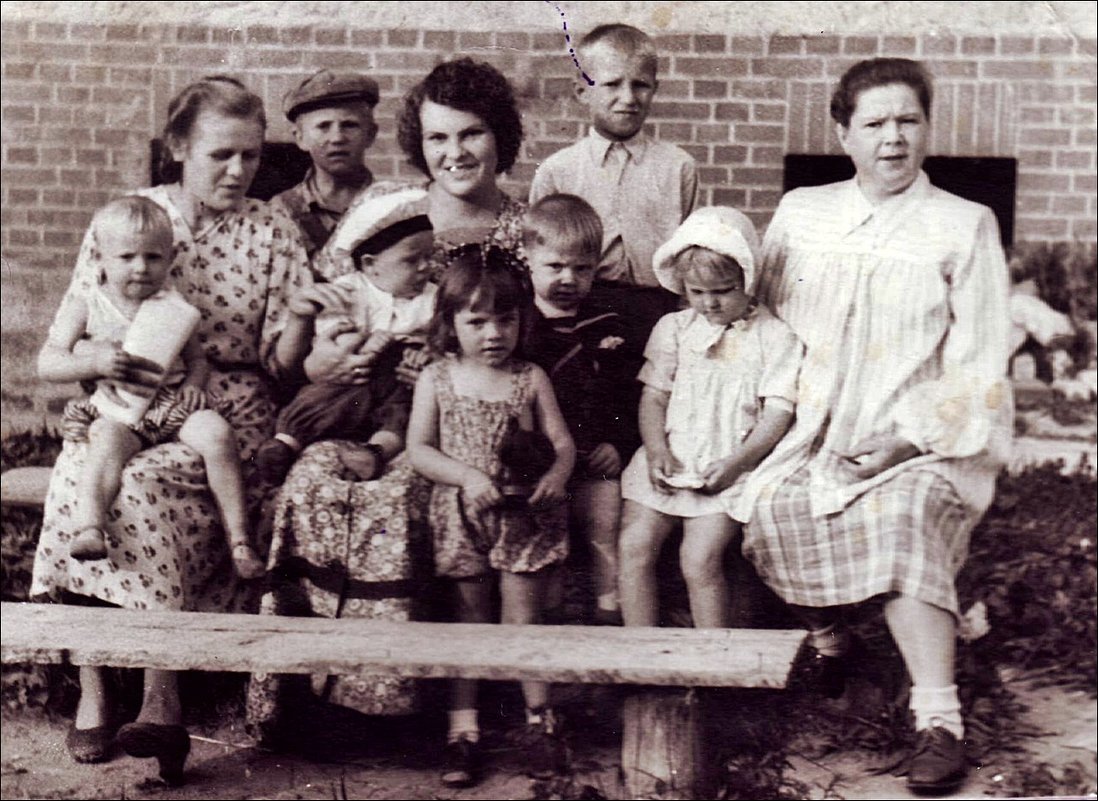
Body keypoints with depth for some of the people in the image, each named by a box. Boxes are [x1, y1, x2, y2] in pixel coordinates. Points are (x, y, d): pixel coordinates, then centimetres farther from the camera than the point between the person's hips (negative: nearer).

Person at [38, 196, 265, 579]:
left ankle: (239, 540, -23)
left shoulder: (173, 308, 13)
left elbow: (198, 357, 19)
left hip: (174, 403, 2)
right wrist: (95, 362, -18)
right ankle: (88, 528, -48)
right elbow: (47, 364, 0)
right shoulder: (85, 309, 6)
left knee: (217, 435, -25)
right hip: (115, 410, -2)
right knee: (108, 443, -36)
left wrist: (195, 380, -6)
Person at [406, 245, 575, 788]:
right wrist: (468, 476, -19)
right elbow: (418, 450, -4)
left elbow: (562, 442, 1)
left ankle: (540, 719, 19)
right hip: (462, 518, 1)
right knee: (468, 620, 9)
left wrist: (556, 474, -21)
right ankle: (463, 729, 16)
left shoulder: (530, 379, 1)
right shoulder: (436, 379, 0)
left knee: (523, 618, 3)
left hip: (524, 517, -1)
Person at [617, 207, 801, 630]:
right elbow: (653, 397, 8)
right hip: (669, 463, 4)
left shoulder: (774, 337, 1)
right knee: (633, 545, -10)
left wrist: (735, 463, -16)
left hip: (729, 469, -4)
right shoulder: (673, 329, 11)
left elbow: (778, 413, -4)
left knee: (700, 558, -18)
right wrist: (658, 453, -9)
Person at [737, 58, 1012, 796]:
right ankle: (825, 637, 4)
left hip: (925, 444, -3)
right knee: (768, 507, -25)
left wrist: (908, 436, -13)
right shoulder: (799, 215, 13)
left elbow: (979, 367, -1)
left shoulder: (965, 227, 4)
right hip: (815, 434, 3)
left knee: (901, 521, -32)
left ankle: (940, 719, -27)